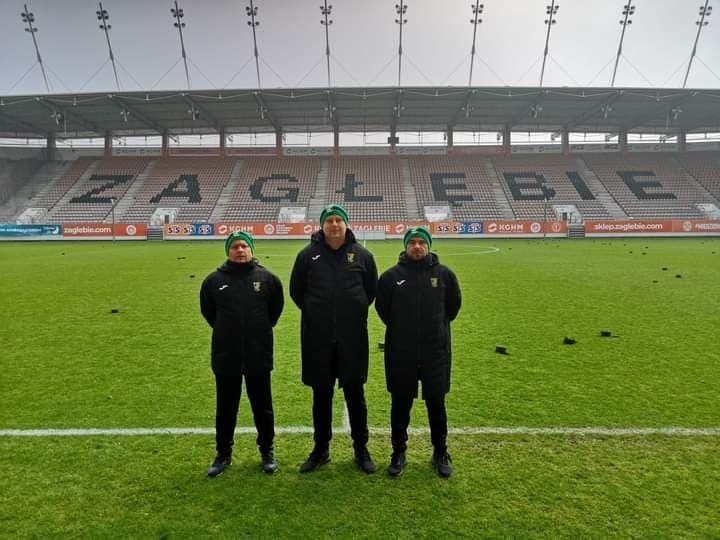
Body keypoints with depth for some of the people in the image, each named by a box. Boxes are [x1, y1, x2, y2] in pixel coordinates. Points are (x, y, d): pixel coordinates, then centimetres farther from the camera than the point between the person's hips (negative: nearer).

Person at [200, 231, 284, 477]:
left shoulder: (267, 278, -4)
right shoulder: (214, 280, -2)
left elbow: (276, 308, 11)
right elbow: (207, 310, 14)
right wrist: (224, 330, 11)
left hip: (258, 355, 0)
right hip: (225, 356, 1)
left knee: (263, 407, 12)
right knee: (225, 408, 14)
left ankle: (267, 452, 30)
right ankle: (223, 454, 32)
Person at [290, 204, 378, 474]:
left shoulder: (362, 255, 1)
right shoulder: (308, 255, 0)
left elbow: (371, 290, 13)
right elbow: (296, 291, 10)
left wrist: (355, 312, 10)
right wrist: (315, 314, 8)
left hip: (352, 338, 0)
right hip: (317, 339, 1)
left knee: (355, 395, 10)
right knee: (321, 396, 13)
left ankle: (361, 449, 26)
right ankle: (321, 449, 30)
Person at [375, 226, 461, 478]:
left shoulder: (444, 274, -1)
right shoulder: (391, 275, -4)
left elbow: (453, 305, 13)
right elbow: (381, 306, 8)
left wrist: (438, 326, 10)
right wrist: (398, 328, 8)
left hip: (435, 351, 1)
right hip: (400, 352, 0)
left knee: (436, 403, 11)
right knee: (400, 404, 10)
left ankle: (440, 453, 30)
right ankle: (398, 453, 28)